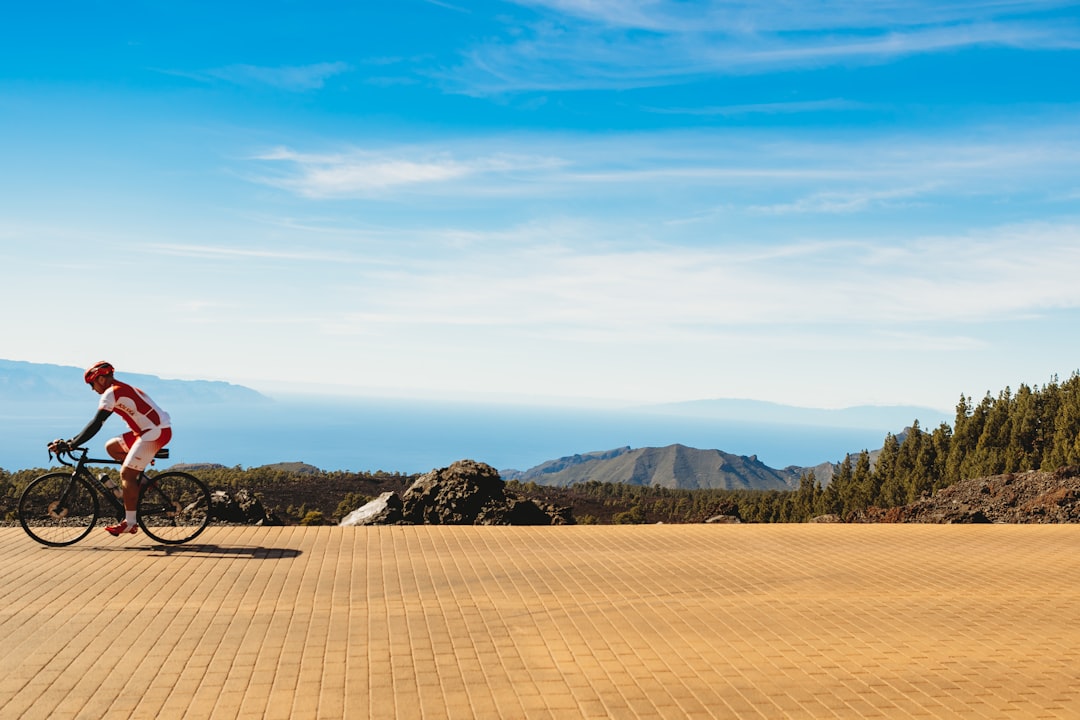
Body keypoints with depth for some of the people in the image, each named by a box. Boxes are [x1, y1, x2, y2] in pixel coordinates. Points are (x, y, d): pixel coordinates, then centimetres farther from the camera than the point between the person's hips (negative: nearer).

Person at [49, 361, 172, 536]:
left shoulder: (111, 392, -10)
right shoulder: (121, 389, 20)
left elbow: (95, 424, -16)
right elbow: (97, 423, 22)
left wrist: (69, 445, -14)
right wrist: (71, 441, 19)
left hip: (156, 432, -10)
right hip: (152, 430, 10)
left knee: (126, 473, -8)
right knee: (111, 447, 16)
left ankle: (130, 522, -3)